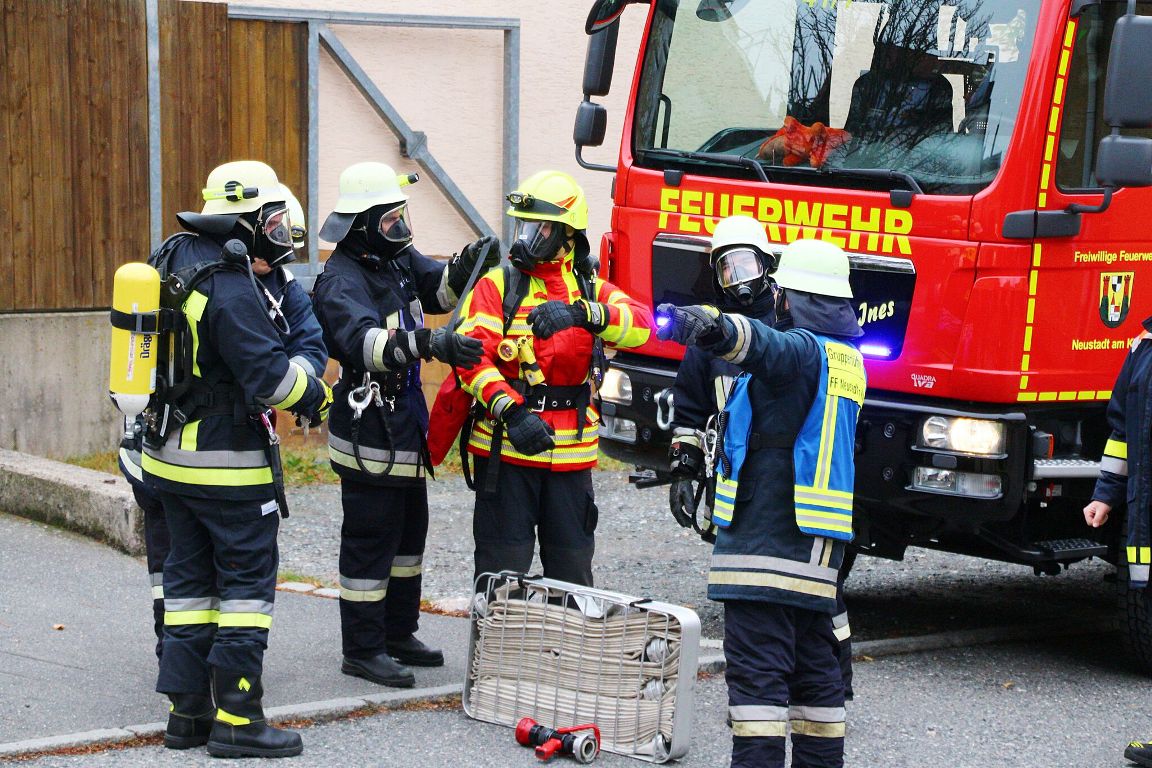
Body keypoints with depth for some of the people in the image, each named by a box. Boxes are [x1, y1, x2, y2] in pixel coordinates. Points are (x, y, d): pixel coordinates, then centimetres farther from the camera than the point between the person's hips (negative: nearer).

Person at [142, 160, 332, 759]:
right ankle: (237, 718, -1)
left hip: (171, 457, 9)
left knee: (189, 579, 14)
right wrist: (316, 396, -5)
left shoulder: (178, 261, 8)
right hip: (228, 464, -9)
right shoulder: (229, 285, -20)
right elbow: (269, 373, -22)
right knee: (248, 581, -1)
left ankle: (187, 711, 17)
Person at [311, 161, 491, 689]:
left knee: (409, 532, 19)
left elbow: (440, 289, 16)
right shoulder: (342, 280, -21)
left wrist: (468, 264, -7)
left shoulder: (398, 258, 7)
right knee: (370, 541, -3)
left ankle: (399, 634, 31)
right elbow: (363, 340, -37)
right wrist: (430, 344, -51)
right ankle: (362, 650, 6)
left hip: (405, 424, 10)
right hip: (368, 431, -10)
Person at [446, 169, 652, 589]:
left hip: (572, 455, 3)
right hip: (505, 449, -3)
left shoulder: (593, 291, 9)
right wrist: (511, 410, -28)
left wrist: (581, 312, -30)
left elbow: (641, 325, -12)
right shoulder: (498, 285, 2)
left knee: (573, 574, 10)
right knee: (502, 573, 0)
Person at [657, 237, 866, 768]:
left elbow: (763, 345, -35)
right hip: (816, 545, 9)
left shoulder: (800, 349, -10)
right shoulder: (846, 357, 18)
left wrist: (710, 326, -53)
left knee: (756, 669, -12)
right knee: (813, 666, 14)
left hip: (766, 538, -9)